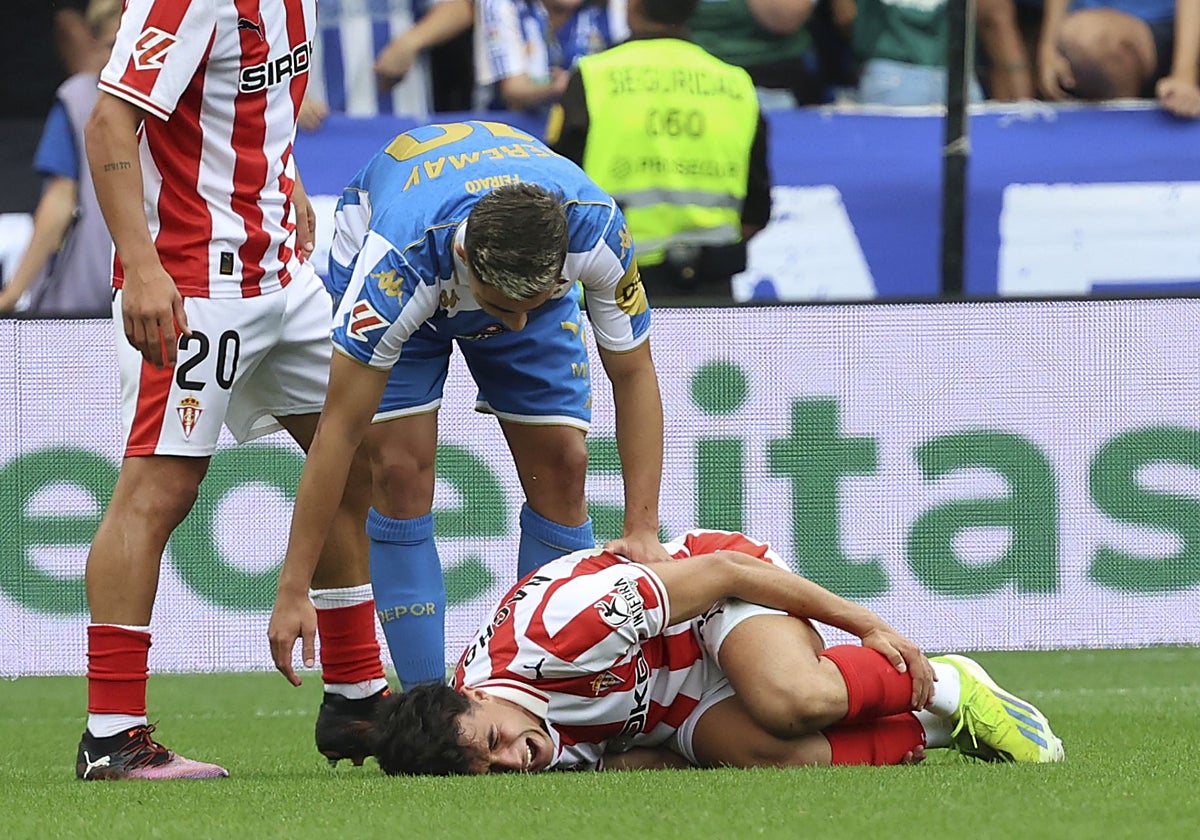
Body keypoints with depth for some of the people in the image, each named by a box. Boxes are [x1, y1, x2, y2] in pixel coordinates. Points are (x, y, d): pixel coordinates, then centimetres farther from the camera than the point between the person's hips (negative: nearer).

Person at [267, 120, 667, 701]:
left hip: (528, 265, 3)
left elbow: (632, 374, -20)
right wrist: (292, 592, -36)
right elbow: (340, 429, -37)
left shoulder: (597, 231, -38)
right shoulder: (397, 261, -44)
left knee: (560, 466, -8)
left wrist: (642, 530, -26)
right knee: (401, 468, -18)